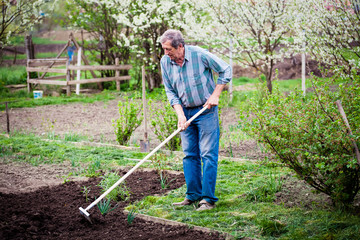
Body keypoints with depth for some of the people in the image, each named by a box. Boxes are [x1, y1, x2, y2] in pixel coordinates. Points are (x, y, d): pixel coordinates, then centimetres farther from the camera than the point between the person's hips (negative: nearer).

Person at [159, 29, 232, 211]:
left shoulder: (200, 55, -17)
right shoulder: (165, 62, -3)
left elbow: (225, 70, -6)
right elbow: (170, 91, 3)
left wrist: (215, 95, -12)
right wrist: (180, 114, -9)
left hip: (206, 110, -5)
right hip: (186, 112, 5)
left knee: (208, 155, -6)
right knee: (189, 155, 8)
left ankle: (208, 199, -3)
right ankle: (193, 195, 17)